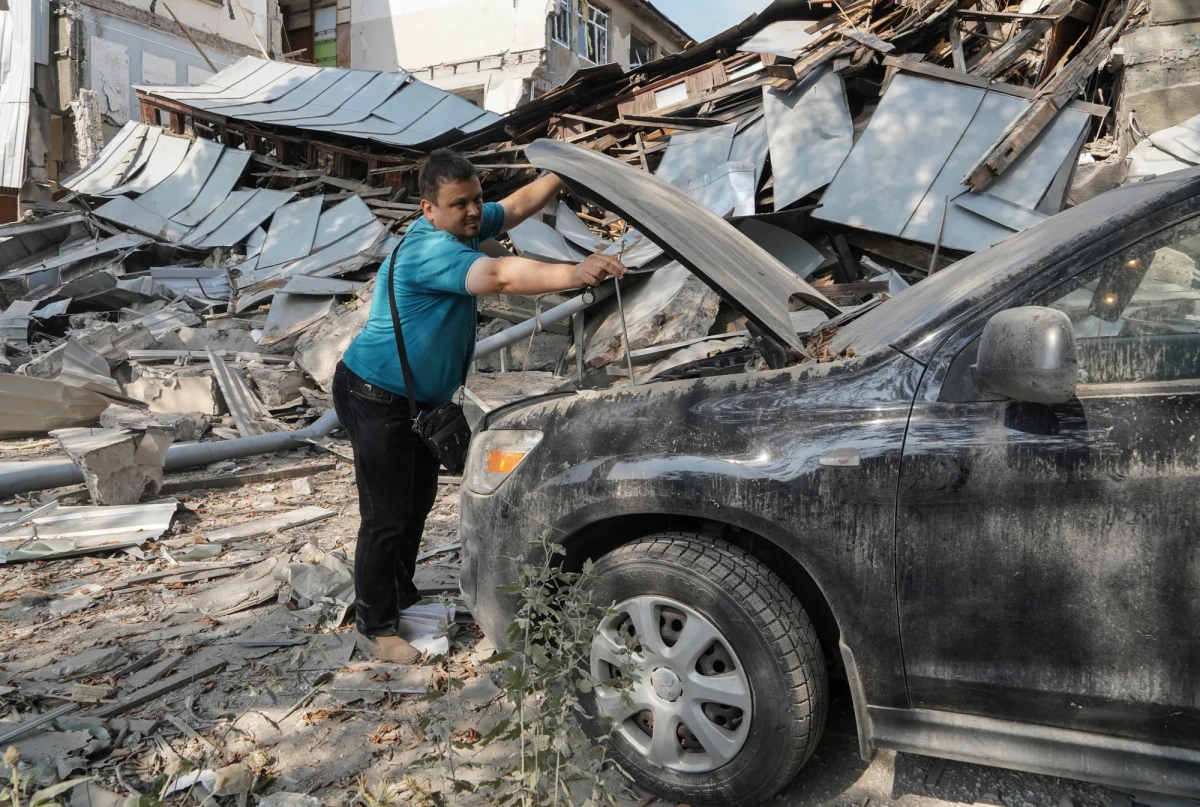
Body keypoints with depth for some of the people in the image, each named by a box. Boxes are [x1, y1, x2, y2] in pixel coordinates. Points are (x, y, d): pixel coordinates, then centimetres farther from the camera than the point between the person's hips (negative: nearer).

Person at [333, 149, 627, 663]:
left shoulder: (462, 227, 0)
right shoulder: (428, 251, -30)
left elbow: (518, 204, 12)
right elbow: (503, 277, -44)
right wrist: (576, 273, -55)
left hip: (418, 398, 10)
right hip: (375, 399, -10)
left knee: (418, 503, 20)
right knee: (387, 517, -2)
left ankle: (402, 597, 39)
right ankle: (374, 627, 15)